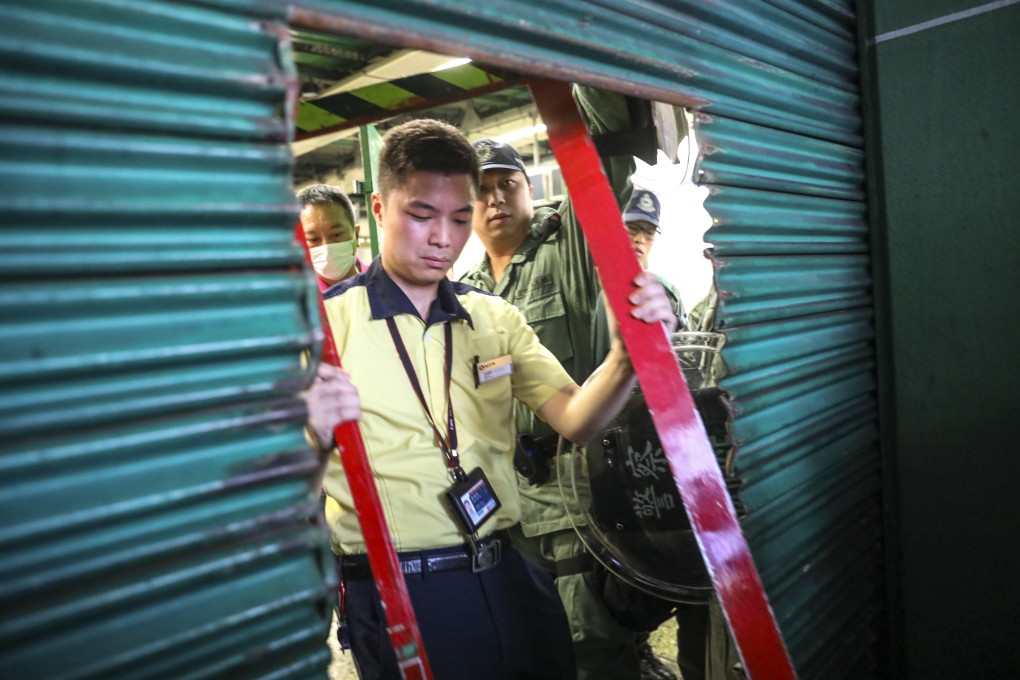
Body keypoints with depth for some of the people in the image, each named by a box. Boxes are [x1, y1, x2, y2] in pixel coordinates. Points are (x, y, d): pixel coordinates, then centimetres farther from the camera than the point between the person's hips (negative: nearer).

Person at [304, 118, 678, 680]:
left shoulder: (494, 318, 7)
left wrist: (628, 353, -21)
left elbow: (574, 420, -2)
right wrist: (309, 436, -36)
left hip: (509, 577, 5)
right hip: (399, 595, -4)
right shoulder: (328, 321, -9)